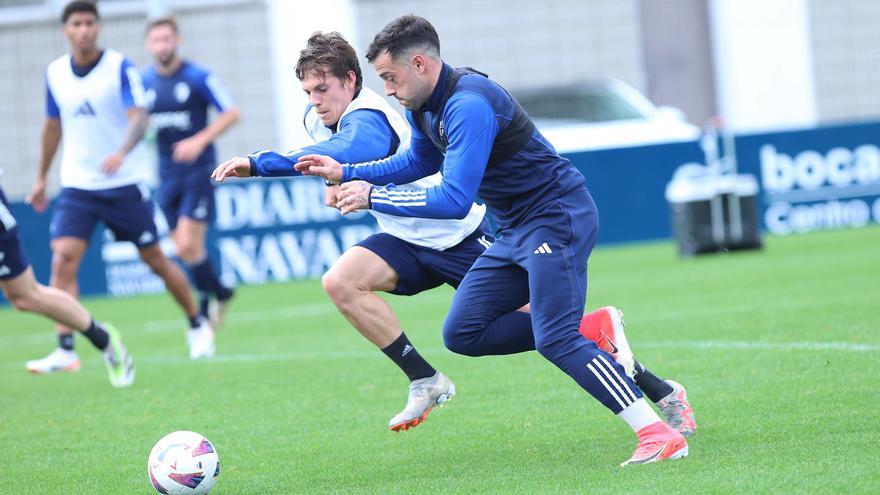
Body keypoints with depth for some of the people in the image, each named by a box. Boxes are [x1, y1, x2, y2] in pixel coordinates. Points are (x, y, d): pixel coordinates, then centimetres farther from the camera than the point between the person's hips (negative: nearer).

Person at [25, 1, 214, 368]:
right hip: (77, 186, 3)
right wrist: (41, 179, 21)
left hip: (124, 185, -3)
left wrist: (121, 153, -40)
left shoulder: (121, 68, -10)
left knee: (155, 259, 6)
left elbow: (139, 117, -22)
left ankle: (198, 327, 28)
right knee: (63, 258, -15)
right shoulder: (55, 73, 3)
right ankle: (64, 350, -17)